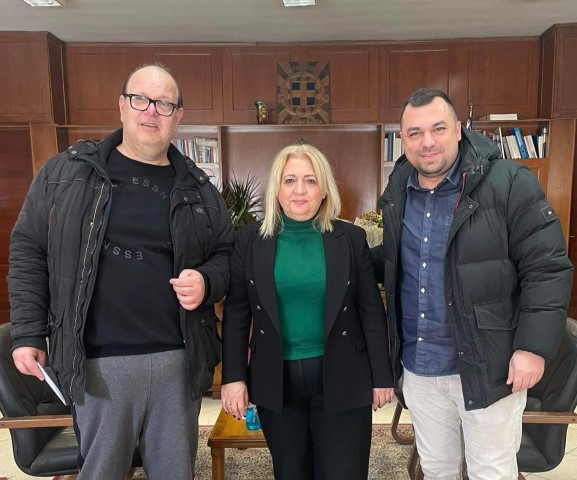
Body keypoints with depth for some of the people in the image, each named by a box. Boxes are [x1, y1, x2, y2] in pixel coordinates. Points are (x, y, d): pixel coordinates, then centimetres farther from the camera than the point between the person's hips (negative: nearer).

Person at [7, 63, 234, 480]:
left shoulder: (197, 188, 6)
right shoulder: (66, 172, 2)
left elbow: (227, 252, 12)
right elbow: (29, 251, 5)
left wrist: (206, 282, -10)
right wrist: (28, 333, 1)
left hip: (180, 360, 2)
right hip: (97, 363, -1)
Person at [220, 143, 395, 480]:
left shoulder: (351, 239, -3)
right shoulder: (251, 240, -2)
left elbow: (372, 312, 1)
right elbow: (236, 313, 1)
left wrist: (382, 376, 2)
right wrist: (233, 376, -3)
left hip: (341, 378, -1)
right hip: (276, 380, 1)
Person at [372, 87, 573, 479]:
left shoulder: (510, 183, -15)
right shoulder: (398, 191, 3)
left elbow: (547, 268, -13)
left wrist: (534, 346, -18)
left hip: (485, 366, -4)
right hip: (418, 366, 5)